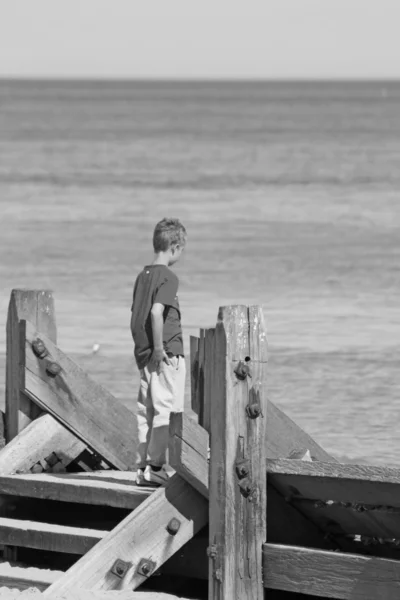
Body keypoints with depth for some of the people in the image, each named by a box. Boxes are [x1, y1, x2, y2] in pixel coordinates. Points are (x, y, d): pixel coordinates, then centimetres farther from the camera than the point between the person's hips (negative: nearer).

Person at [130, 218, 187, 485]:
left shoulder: (143, 276, 13)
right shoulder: (168, 277, -11)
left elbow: (135, 317, 15)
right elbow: (156, 312, -23)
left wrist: (143, 349, 17)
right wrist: (159, 348, -18)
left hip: (145, 353, 8)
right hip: (167, 354, -8)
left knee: (147, 411, 10)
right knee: (167, 410, -5)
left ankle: (143, 467, 11)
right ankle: (155, 467, -8)